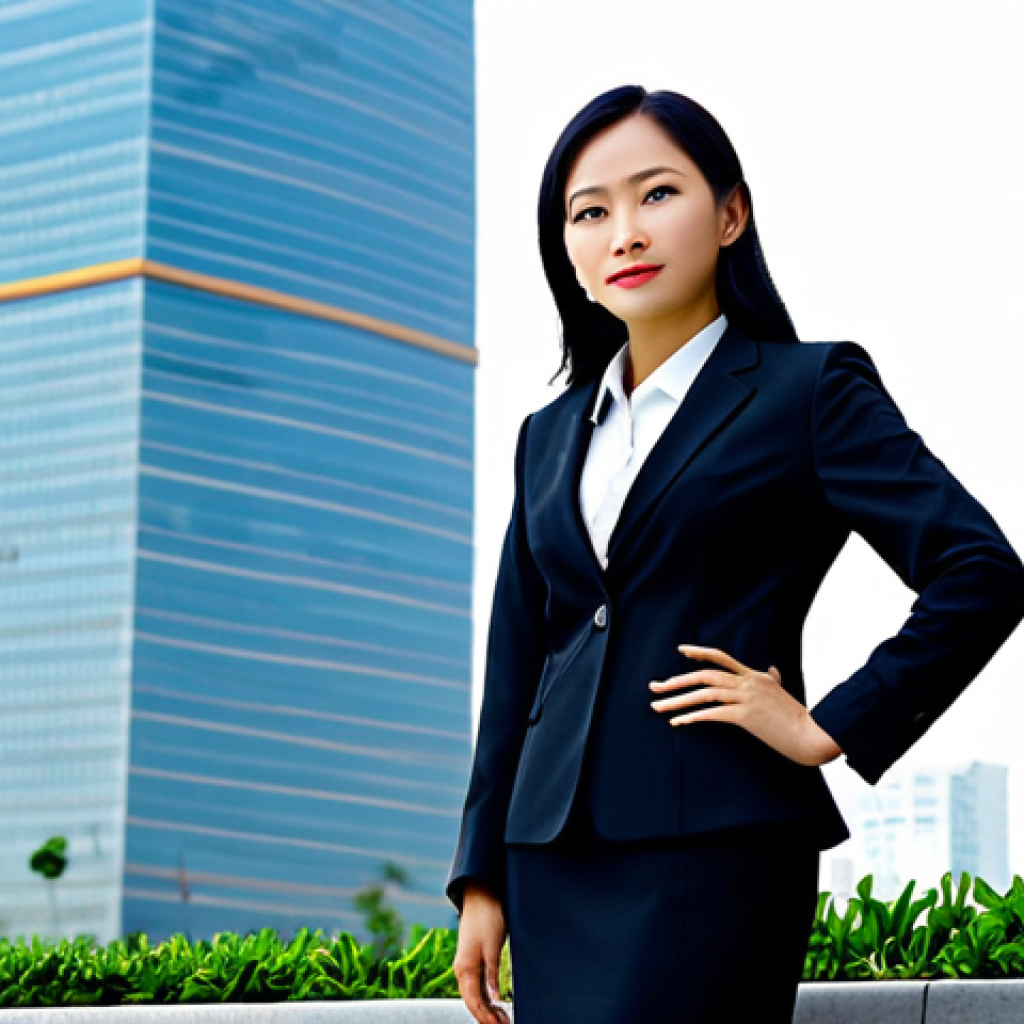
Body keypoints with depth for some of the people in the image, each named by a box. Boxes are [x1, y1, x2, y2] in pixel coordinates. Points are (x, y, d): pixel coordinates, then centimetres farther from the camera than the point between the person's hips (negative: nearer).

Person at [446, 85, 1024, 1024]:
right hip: (558, 863, 6)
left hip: (712, 847, -5)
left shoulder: (810, 389, 2)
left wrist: (831, 729, -8)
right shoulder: (552, 435, 18)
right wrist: (482, 877, 13)